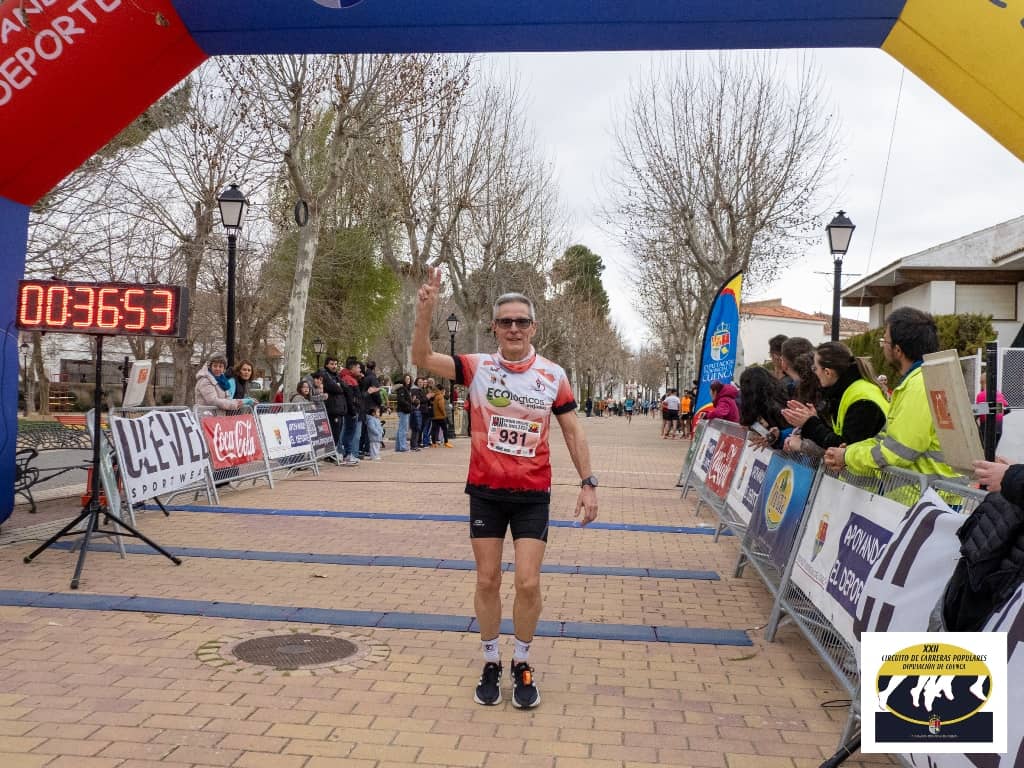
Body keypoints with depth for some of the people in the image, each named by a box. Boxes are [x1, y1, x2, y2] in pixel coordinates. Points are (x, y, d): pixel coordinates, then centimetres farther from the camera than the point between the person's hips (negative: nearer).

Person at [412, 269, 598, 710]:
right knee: (487, 581, 9)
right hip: (485, 491, 0)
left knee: (528, 583, -2)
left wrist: (587, 483, 0)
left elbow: (572, 431, 5)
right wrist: (425, 310, -28)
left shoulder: (553, 376, -2)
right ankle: (491, 663, 28)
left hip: (533, 494, 0)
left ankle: (522, 664, 21)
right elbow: (422, 358, -14)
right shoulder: (477, 368, -4)